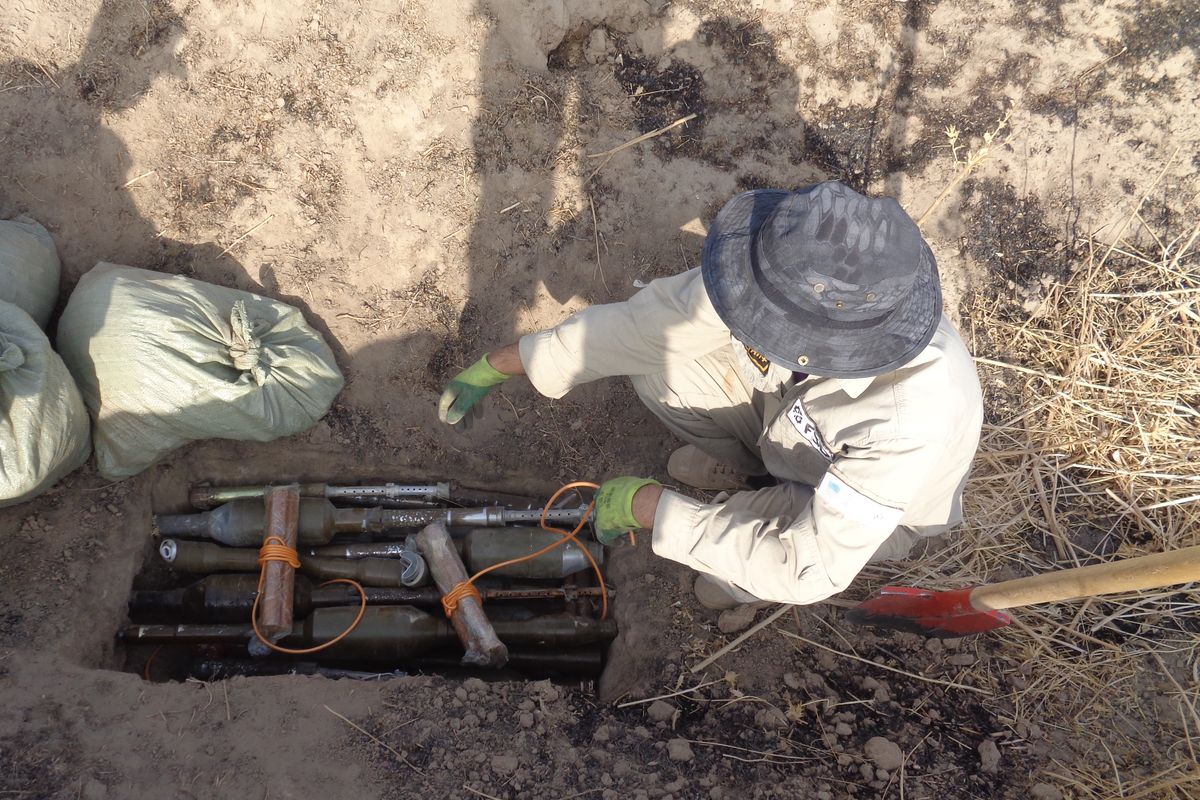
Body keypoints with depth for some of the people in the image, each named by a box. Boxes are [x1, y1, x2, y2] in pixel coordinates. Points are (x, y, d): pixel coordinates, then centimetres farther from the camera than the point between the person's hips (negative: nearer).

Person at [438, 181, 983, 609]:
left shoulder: (908, 418, -46)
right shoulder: (784, 278, -33)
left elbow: (810, 571, -40)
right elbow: (641, 321, -20)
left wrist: (649, 505, -36)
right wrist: (496, 368, -13)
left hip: (881, 510, -4)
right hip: (792, 420, 4)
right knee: (655, 355, -14)